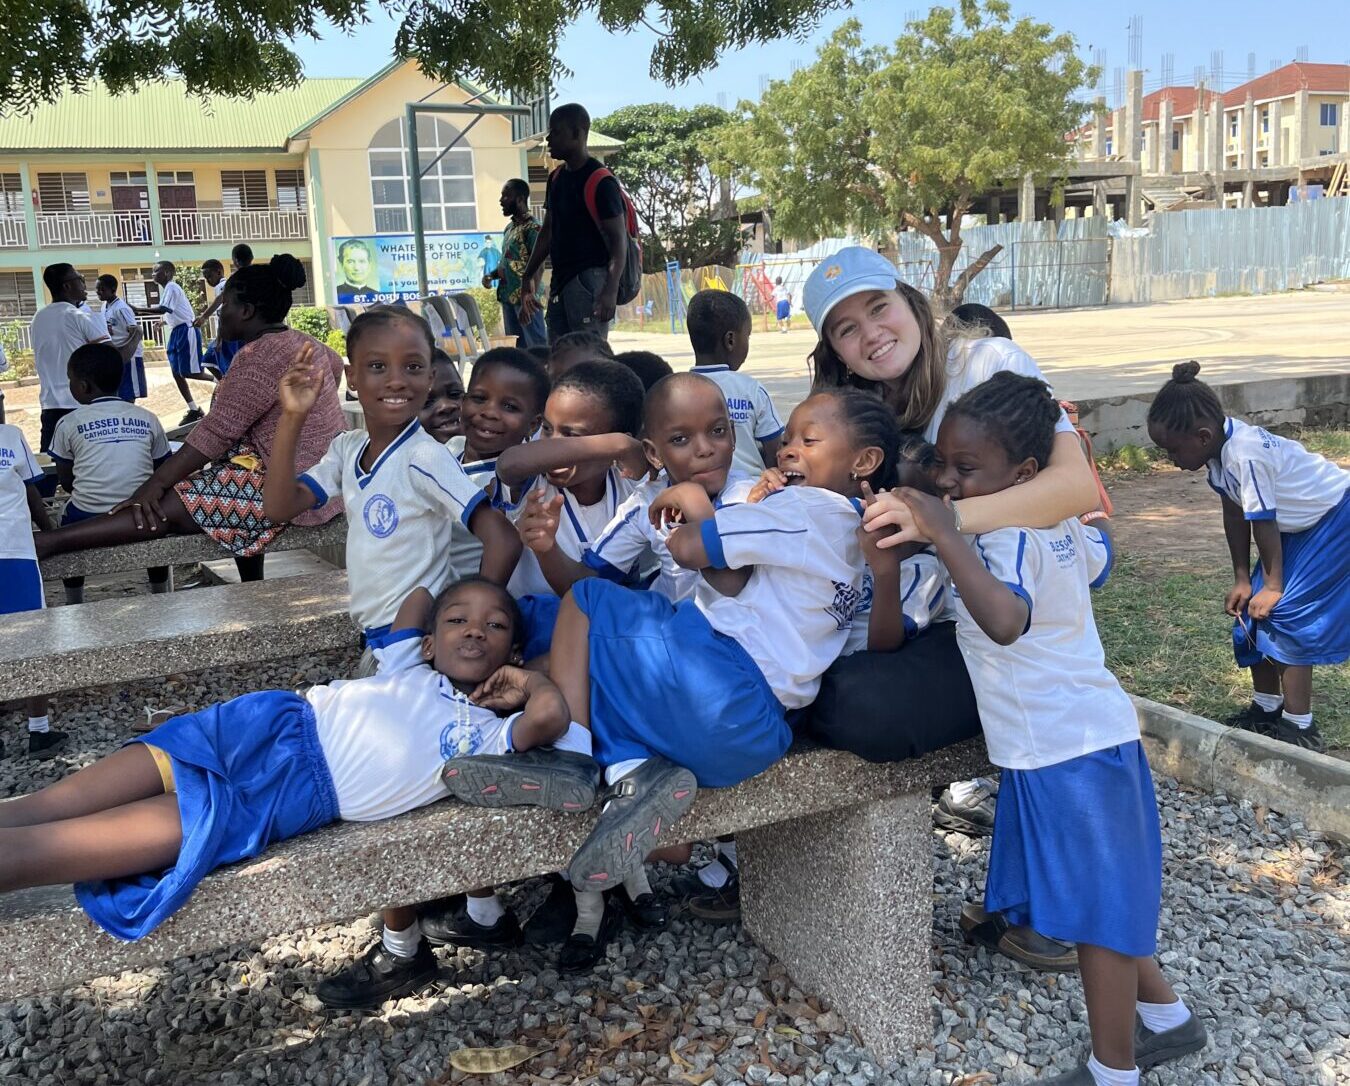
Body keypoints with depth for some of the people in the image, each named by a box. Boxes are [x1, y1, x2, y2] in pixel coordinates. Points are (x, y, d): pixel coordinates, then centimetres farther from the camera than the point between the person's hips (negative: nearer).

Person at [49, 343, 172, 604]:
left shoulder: (69, 424, -1)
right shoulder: (148, 419, 2)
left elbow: (66, 482, 6)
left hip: (87, 523, -1)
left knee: (68, 515, 32)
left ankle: (75, 604, 35)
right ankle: (161, 594, 39)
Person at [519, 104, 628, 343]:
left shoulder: (601, 182, -11)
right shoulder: (556, 178, 14)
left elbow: (619, 240, -16)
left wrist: (611, 290, -27)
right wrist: (529, 277, 19)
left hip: (589, 279, -9)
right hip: (560, 281, 9)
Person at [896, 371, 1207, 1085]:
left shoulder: (1006, 535, -22)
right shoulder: (1059, 523, 6)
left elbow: (1005, 619, -42)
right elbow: (1098, 560, 29)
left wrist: (943, 534, -41)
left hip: (1065, 750, -10)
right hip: (1090, 732, 10)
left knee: (1096, 907, 4)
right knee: (1103, 894, 23)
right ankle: (1166, 1017, 39)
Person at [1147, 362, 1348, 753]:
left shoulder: (1246, 454, -34)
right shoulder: (1221, 447, -7)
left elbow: (1263, 522, -25)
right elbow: (1234, 514, 0)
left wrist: (1273, 585, -13)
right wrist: (1242, 578, 2)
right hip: (1301, 526, 9)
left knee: (1286, 614, -13)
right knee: (1254, 610, 9)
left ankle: (1300, 728, -3)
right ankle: (1266, 709, 25)